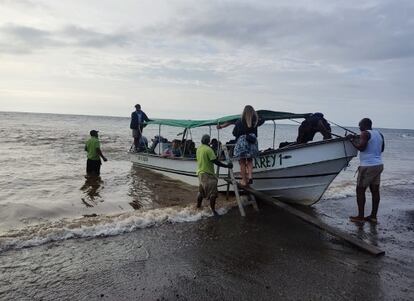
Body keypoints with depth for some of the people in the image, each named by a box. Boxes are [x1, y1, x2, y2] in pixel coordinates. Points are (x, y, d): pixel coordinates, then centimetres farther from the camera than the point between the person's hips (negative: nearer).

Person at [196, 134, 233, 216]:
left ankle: (198, 207, 29)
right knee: (212, 193, -4)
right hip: (208, 173, -9)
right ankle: (213, 210, -2)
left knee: (201, 191, 20)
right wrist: (227, 166, -17)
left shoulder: (198, 148, 7)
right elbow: (216, 162, -21)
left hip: (200, 172, 9)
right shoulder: (208, 149, -18)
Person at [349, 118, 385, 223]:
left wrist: (353, 141, -8)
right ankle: (373, 216, 16)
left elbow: (361, 147, -23)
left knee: (360, 190, -1)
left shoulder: (365, 133, -11)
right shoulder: (379, 134, 14)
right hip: (379, 165, 8)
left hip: (368, 166, -8)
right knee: (375, 191, 10)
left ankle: (360, 216, 2)